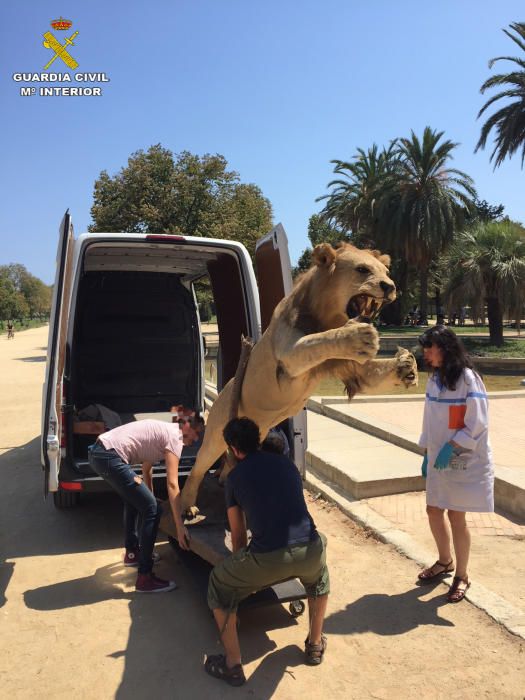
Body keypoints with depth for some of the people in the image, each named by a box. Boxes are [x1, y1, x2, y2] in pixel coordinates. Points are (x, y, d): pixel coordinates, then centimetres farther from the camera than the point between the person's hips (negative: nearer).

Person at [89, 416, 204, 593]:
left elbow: (146, 467, 33)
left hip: (98, 452, 11)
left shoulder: (164, 431, 22)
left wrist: (147, 496, 41)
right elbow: (172, 485, -13)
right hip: (109, 457, -11)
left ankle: (132, 552, 42)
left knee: (135, 500, 29)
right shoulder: (174, 437, -6)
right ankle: (145, 578, -1)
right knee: (151, 510, -6)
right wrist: (180, 526, -13)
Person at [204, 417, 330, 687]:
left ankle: (233, 665, 26)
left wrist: (246, 571, 40)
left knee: (220, 586, 25)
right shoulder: (286, 463, 19)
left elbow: (238, 535, 20)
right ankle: (315, 645, 45)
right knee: (318, 577, 40)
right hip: (309, 551, 4)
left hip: (268, 558, -3)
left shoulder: (235, 477, 11)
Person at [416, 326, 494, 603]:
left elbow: (477, 423, -18)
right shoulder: (434, 379, 5)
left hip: (464, 462, -7)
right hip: (438, 460, 7)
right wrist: (427, 455, 11)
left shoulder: (467, 378, -17)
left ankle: (461, 575, 23)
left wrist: (451, 448, -22)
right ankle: (445, 561, 38)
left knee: (456, 517, 2)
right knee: (434, 512, 14)